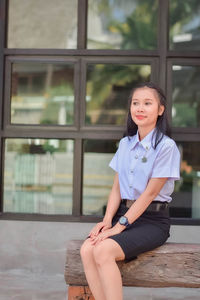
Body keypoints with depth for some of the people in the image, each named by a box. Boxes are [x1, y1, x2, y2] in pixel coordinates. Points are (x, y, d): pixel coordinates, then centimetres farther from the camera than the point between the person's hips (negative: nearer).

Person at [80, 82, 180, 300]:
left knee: (103, 251, -30)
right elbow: (117, 187, 11)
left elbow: (150, 193, -11)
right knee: (86, 250, -23)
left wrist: (119, 226, -15)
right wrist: (107, 220, -5)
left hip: (152, 220, -6)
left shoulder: (166, 147, -7)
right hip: (124, 214, 6)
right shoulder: (125, 144, 13)